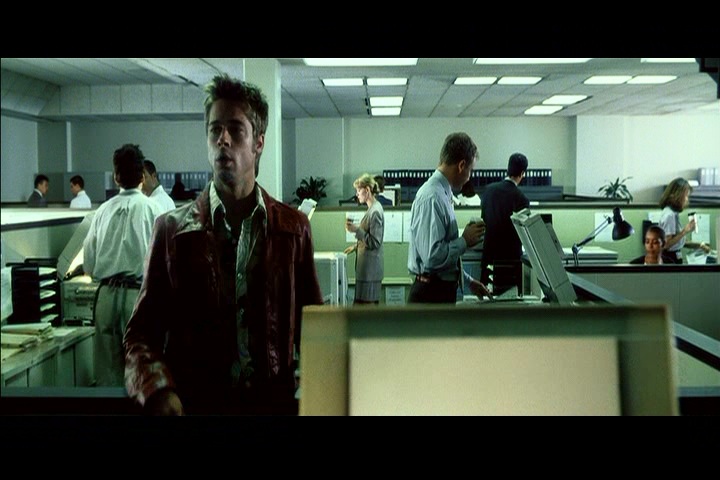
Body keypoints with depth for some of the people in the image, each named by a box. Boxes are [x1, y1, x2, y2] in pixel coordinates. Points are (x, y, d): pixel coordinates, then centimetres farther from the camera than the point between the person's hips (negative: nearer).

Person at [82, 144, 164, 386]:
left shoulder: (104, 209, 5)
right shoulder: (152, 208, -5)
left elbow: (88, 264, 9)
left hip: (106, 295, 4)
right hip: (139, 293, -3)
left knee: (108, 369, 11)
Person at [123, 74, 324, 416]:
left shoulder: (294, 227, 3)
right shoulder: (172, 229, 0)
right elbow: (142, 333, 1)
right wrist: (158, 392, -16)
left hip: (274, 400, 1)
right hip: (194, 401, -1)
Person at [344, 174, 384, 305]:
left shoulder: (375, 212, -18)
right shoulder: (372, 209, 12)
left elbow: (375, 243, -20)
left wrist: (356, 230, -23)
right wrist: (356, 246, 19)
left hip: (370, 268, -10)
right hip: (367, 267, 10)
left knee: (366, 304, -5)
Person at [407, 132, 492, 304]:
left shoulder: (441, 193, 11)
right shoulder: (432, 197, -18)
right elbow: (432, 256, -26)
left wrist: (468, 281, 26)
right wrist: (465, 240, -12)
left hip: (441, 292, 10)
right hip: (431, 295, -10)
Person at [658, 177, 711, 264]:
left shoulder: (674, 213, 8)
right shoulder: (669, 215, -18)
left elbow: (678, 241, 14)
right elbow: (666, 244, -21)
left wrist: (699, 245, 13)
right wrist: (685, 231, -22)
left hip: (674, 257, 9)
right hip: (669, 258, -9)